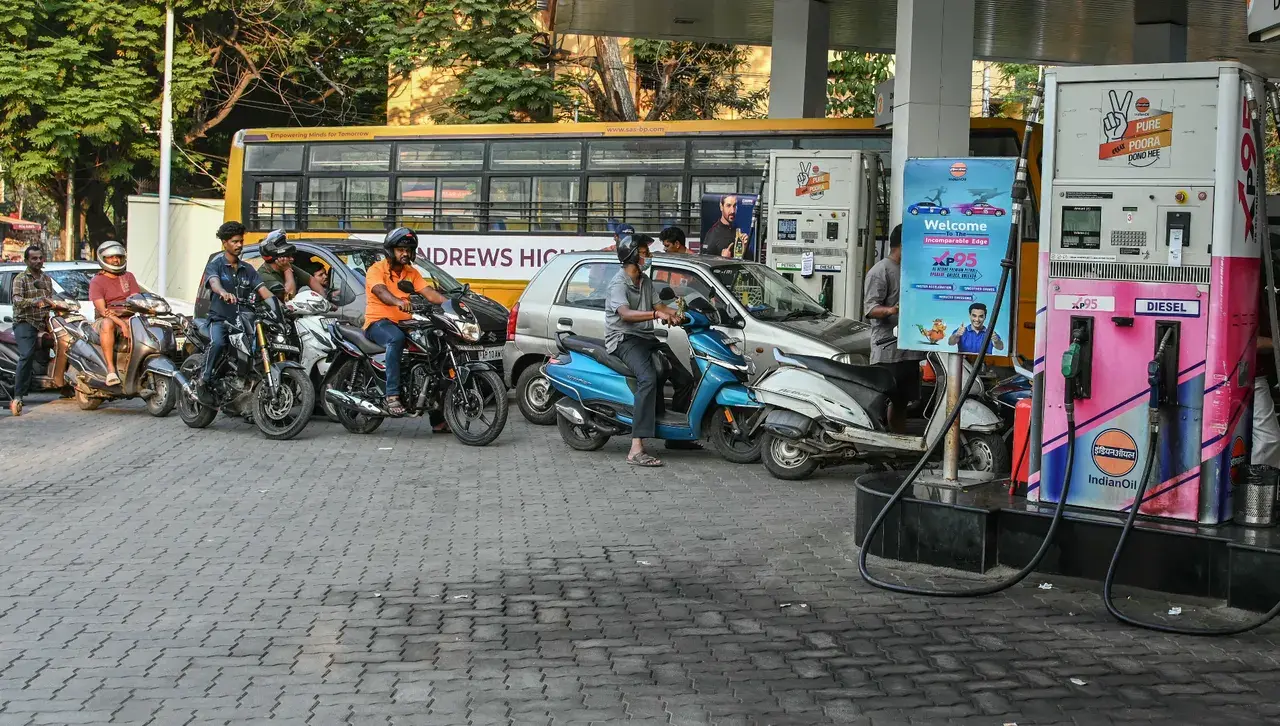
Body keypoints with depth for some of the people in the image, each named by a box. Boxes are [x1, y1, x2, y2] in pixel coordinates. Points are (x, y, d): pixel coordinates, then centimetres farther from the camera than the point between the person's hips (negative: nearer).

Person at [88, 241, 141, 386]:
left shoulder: (128, 277, 13)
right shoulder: (97, 281, -1)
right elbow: (102, 310, -14)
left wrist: (118, 312, -18)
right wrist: (122, 324, -28)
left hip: (127, 318, 3)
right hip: (105, 320, -3)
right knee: (107, 324, -39)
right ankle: (111, 369, -42)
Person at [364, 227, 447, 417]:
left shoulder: (412, 273, 16)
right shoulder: (376, 270, -3)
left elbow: (429, 292, 2)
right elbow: (381, 292, -24)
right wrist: (399, 302, -46)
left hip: (404, 322, 6)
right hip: (378, 322, -6)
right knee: (396, 339, -39)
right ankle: (392, 396, -42)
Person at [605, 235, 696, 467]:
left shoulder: (645, 281, 18)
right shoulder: (619, 284, -12)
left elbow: (657, 305, 16)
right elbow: (625, 314, -28)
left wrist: (674, 314, -7)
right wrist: (656, 314, -41)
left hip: (647, 338, 10)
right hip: (624, 340, -9)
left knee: (684, 379, 5)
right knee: (648, 378, -34)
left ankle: (677, 436, 18)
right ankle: (636, 449, -42)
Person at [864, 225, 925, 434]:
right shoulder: (880, 271, -9)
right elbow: (870, 308, -17)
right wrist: (891, 310, -35)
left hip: (909, 351, 9)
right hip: (888, 352, -9)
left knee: (901, 403, 15)